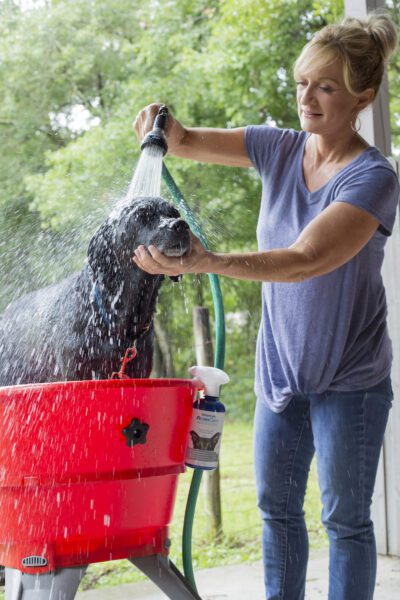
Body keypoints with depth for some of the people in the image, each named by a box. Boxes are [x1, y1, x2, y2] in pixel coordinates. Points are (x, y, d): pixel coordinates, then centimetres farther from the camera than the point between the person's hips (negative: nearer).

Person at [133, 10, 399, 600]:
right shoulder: (280, 148, -1)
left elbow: (308, 259, -31)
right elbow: (187, 143, 5)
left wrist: (205, 261, -43)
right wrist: (164, 124, -20)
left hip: (349, 378, -6)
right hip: (281, 369, 6)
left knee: (346, 517, 3)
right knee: (277, 507, 15)